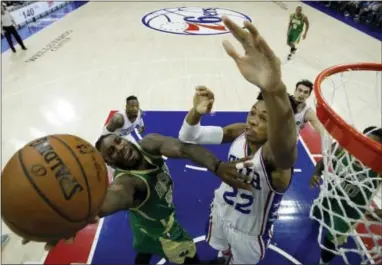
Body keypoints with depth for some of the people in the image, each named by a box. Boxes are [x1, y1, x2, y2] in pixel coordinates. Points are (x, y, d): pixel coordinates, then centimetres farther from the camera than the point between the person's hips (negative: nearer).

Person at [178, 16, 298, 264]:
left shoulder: (276, 153, -36)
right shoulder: (239, 132, -21)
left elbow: (285, 146, -64)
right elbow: (188, 137, -20)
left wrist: (275, 89, -85)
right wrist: (196, 112, -45)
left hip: (250, 232, -5)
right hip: (221, 211, 5)